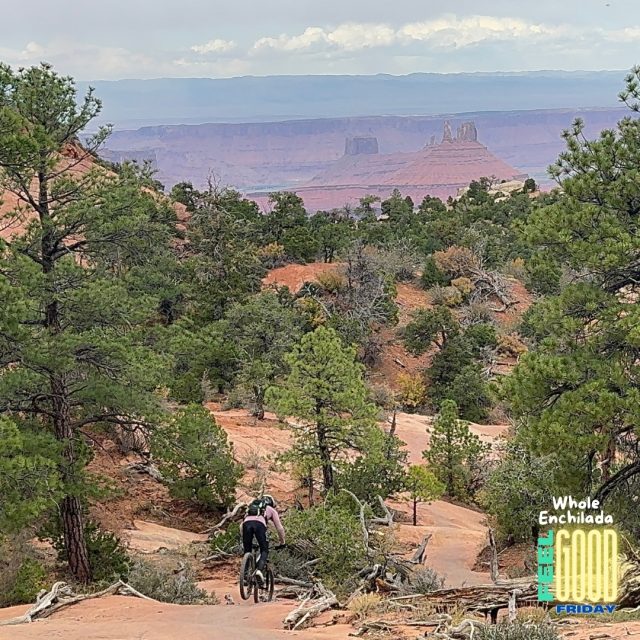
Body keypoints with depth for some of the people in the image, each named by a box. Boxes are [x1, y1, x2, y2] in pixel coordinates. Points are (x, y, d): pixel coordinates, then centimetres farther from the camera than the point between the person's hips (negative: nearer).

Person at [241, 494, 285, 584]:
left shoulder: (251, 507, 42)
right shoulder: (271, 510, 33)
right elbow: (280, 528, 26)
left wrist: (243, 542, 45)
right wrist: (282, 543, 37)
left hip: (247, 523, 3)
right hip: (259, 523, -3)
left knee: (247, 552, 14)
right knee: (264, 551, 5)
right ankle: (259, 570, -20)